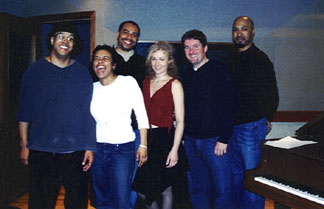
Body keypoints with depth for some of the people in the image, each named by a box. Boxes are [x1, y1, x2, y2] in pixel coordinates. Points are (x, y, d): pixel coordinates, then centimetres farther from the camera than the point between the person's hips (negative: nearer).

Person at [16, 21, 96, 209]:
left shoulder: (83, 73, 6)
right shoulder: (35, 71, 5)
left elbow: (89, 113, 4)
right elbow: (24, 112, 7)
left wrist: (90, 147, -1)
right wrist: (24, 145, 3)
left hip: (75, 151, 1)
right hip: (41, 151, 0)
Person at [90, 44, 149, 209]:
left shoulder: (128, 82, -5)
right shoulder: (92, 88, 7)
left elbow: (141, 115, -4)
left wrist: (143, 145, -8)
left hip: (123, 148, -4)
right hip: (97, 149, 4)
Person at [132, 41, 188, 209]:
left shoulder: (174, 85, -7)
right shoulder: (147, 81, 9)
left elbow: (180, 121, -9)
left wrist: (174, 149, -16)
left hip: (165, 139, -5)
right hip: (146, 138, 5)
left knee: (165, 190, 8)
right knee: (141, 189, 9)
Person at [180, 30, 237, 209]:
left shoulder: (219, 71, -7)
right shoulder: (186, 74, 12)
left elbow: (229, 106, -13)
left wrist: (223, 139, -17)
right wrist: (183, 137, 12)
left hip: (214, 140, -6)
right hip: (190, 141, 6)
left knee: (221, 190, 1)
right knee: (197, 189, 14)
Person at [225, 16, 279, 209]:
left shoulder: (260, 59, -7)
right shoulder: (231, 60, 14)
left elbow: (272, 95, -4)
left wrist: (266, 120, 0)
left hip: (252, 126, -7)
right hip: (232, 127, 7)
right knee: (236, 174, 16)